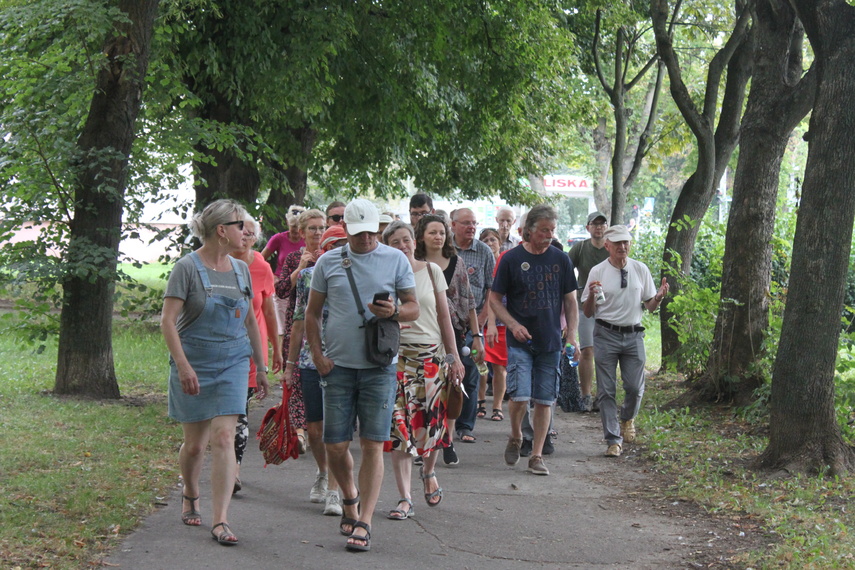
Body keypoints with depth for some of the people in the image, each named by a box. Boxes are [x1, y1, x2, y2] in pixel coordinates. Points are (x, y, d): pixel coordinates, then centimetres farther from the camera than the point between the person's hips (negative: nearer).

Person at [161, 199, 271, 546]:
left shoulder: (241, 269, 9)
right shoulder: (188, 267, -8)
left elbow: (250, 321, 19)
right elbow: (168, 321, -12)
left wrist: (261, 366, 18)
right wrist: (183, 366, -21)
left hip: (233, 364, 3)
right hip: (195, 365, -3)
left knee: (224, 439, -9)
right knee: (195, 443, 8)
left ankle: (220, 520, -10)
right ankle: (190, 497, 37)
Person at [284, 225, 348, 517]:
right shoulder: (308, 275, 6)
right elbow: (299, 322, 11)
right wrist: (290, 364, 11)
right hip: (311, 360, 2)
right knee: (314, 428, 8)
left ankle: (333, 490, -2)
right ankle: (323, 473, 35)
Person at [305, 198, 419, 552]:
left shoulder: (396, 260, 4)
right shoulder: (328, 263, 7)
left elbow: (414, 308, 6)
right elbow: (312, 314, 12)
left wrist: (394, 312, -16)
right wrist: (317, 354, -1)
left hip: (379, 366, -1)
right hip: (338, 365, 2)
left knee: (373, 444, -5)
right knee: (335, 446, 4)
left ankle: (364, 522, 0)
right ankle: (350, 498, 32)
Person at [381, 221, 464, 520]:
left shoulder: (431, 271, 6)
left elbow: (444, 316, 8)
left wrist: (454, 356, 6)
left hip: (431, 353, 1)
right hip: (397, 354, -1)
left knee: (432, 419, -2)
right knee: (400, 424, -6)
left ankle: (428, 471, 31)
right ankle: (405, 499, -3)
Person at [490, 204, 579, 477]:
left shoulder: (560, 259, 6)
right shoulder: (511, 259, -2)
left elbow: (570, 300, 13)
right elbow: (494, 299, 2)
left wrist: (571, 334, 2)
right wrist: (513, 324, -12)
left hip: (551, 341, 3)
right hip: (520, 341, -3)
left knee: (544, 400, 3)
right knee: (520, 396, -13)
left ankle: (536, 456, 12)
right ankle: (515, 437, 16)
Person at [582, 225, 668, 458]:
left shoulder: (641, 270, 6)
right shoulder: (597, 272, 0)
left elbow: (650, 306, 12)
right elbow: (588, 312, 2)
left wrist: (659, 296, -9)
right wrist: (591, 295, -18)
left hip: (633, 335, 2)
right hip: (606, 334, -2)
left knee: (635, 387, 0)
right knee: (606, 390, -1)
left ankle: (627, 419, 32)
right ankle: (614, 440, 7)